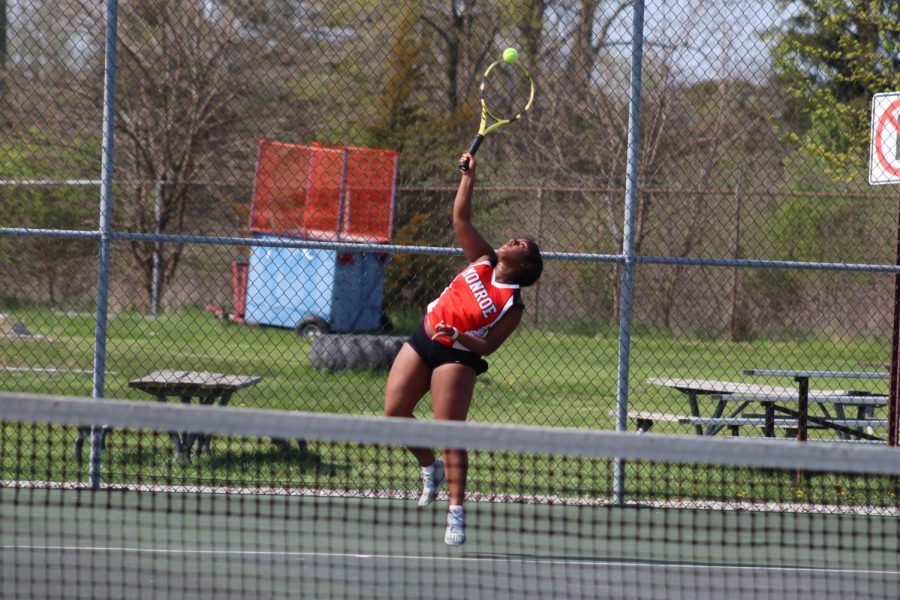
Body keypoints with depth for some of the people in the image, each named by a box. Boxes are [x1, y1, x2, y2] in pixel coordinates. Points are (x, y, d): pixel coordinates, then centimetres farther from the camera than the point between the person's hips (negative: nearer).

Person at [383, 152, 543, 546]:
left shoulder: (513, 304, -10)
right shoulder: (484, 262, 6)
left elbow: (488, 345, -15)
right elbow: (461, 219, 7)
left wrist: (460, 336, -31)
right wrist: (469, 176, -1)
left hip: (456, 357, -6)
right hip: (422, 340, 6)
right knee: (394, 413, 2)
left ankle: (456, 514, -12)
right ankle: (430, 468, 27)